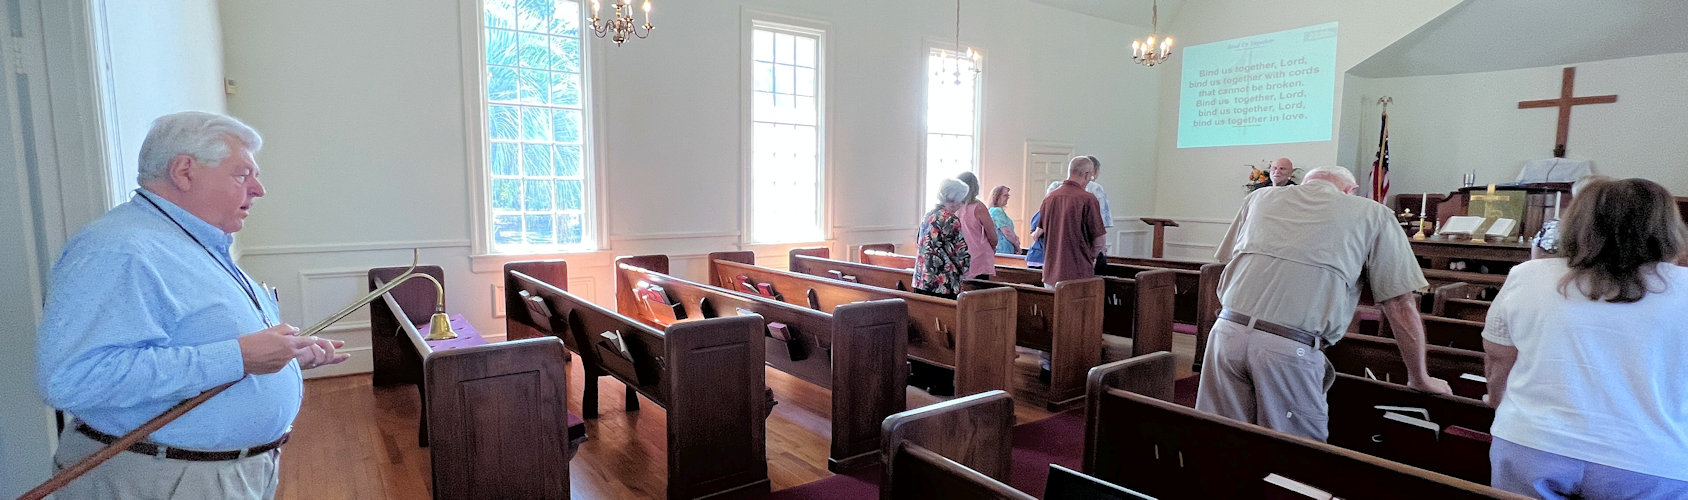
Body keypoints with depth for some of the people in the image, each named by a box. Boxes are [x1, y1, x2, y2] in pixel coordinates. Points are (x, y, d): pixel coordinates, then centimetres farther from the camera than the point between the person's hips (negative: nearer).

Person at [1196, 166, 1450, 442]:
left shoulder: (1259, 198, 21)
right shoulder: (1373, 215, 14)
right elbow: (1402, 305, 13)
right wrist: (1420, 380, 24)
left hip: (1227, 332, 3)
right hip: (1291, 349, -3)